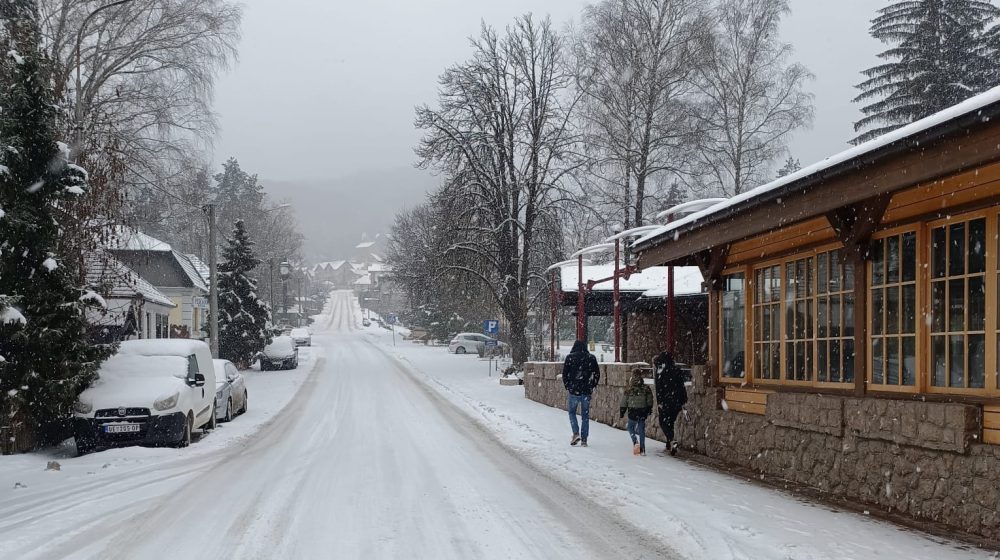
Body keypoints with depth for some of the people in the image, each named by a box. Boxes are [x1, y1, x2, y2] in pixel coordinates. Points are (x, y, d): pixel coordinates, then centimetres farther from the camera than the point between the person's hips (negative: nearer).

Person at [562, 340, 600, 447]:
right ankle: (584, 439, 7)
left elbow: (565, 373, -3)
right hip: (587, 391, 2)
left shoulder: (570, 357, -2)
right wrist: (592, 386, 14)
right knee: (585, 415, 8)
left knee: (572, 412, 14)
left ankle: (576, 433, -5)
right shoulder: (591, 358, 3)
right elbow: (597, 374, 4)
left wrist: (567, 386, 9)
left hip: (574, 390, -2)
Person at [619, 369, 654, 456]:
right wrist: (649, 410, 24)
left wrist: (621, 412, 6)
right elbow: (650, 401, 8)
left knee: (630, 427, 16)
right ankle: (642, 449, 12)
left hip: (632, 413, -3)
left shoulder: (629, 390, -9)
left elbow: (624, 403, -4)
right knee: (641, 430, 11)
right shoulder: (646, 389, -2)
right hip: (643, 413, 3)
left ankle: (635, 441, -7)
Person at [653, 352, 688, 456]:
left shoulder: (660, 371, -6)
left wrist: (659, 402, -11)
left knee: (663, 422, 1)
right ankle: (669, 446, 18)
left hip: (666, 401, -5)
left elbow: (659, 387, -12)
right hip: (677, 401, 5)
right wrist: (683, 401, 13)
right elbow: (682, 386, 9)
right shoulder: (677, 370, 9)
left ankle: (672, 440, -22)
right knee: (670, 422, 17)